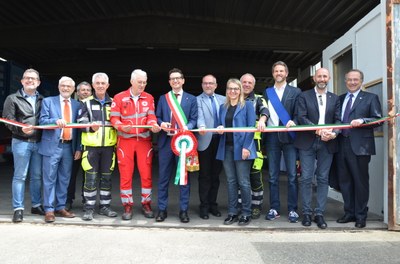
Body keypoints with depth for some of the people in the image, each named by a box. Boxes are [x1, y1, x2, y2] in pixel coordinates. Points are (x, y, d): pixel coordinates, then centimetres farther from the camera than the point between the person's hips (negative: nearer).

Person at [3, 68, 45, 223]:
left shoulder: (42, 100, 12)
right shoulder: (13, 99, 3)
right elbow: (8, 121, -3)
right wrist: (21, 129, -20)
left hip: (39, 142, 3)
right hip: (21, 142, -3)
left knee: (37, 176, 11)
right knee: (20, 176, 1)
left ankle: (36, 205, 23)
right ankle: (18, 209, 8)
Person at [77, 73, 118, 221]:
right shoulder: (87, 103, 5)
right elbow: (80, 122, -3)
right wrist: (91, 126, -22)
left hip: (109, 146, 3)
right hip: (91, 146, -2)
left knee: (107, 177, 9)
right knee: (91, 178, -3)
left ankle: (105, 206, 21)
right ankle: (89, 208, 9)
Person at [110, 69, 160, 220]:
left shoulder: (149, 98, 7)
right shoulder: (119, 98, 1)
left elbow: (151, 116, -1)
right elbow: (114, 118, -3)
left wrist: (153, 125, -23)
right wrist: (122, 127, -23)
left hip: (144, 140, 2)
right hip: (125, 140, -1)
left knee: (146, 174, 4)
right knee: (125, 175, 3)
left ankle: (146, 204, 18)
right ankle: (127, 206, 15)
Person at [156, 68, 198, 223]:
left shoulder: (191, 99, 8)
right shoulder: (163, 98, 14)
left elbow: (193, 119, 2)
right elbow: (157, 117, 11)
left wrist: (187, 127, -20)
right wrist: (161, 124, -12)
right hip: (166, 141, 2)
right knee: (163, 177, 6)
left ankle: (183, 210, 13)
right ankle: (162, 209, 17)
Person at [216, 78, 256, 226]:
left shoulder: (247, 105, 1)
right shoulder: (223, 107, 16)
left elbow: (251, 127, -6)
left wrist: (246, 147, -15)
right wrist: (220, 128, -5)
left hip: (241, 147, -5)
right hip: (226, 148, 5)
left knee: (243, 182, -2)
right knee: (231, 181, 8)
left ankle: (246, 214, 8)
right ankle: (232, 213, 16)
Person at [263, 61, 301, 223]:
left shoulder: (295, 92, 7)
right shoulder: (267, 92, 15)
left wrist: (293, 122, -19)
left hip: (288, 136, -2)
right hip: (272, 137, 2)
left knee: (292, 175, -2)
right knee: (273, 176, 5)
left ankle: (292, 209, 7)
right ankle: (274, 208, 13)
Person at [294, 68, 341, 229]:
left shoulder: (335, 98, 13)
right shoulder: (304, 96, 5)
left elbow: (338, 120, 6)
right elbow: (301, 117, -6)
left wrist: (334, 133, -15)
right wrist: (318, 130, -18)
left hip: (327, 143, 2)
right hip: (307, 142, -2)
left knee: (323, 179, 5)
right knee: (306, 178, -1)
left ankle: (319, 214, 12)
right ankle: (306, 213, 9)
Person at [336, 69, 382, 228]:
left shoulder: (370, 98, 4)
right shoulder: (340, 99, 17)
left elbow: (378, 119, -4)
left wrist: (362, 120, -20)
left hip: (360, 146, -4)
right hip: (342, 145, 5)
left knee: (361, 181, 2)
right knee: (344, 181, 10)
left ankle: (361, 216, 13)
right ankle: (349, 213, 22)